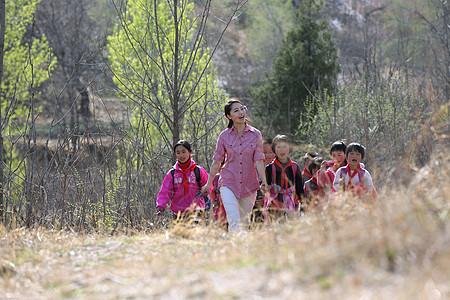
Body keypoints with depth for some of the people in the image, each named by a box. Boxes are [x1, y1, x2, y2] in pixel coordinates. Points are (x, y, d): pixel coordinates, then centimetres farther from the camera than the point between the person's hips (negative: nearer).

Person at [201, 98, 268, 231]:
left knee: (244, 223, 6)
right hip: (229, 183, -1)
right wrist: (208, 183, 12)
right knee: (234, 221, -18)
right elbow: (216, 162, 9)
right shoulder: (224, 136, 1)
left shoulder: (255, 134, 1)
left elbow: (258, 160, -2)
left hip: (249, 185, 1)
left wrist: (264, 181, -15)